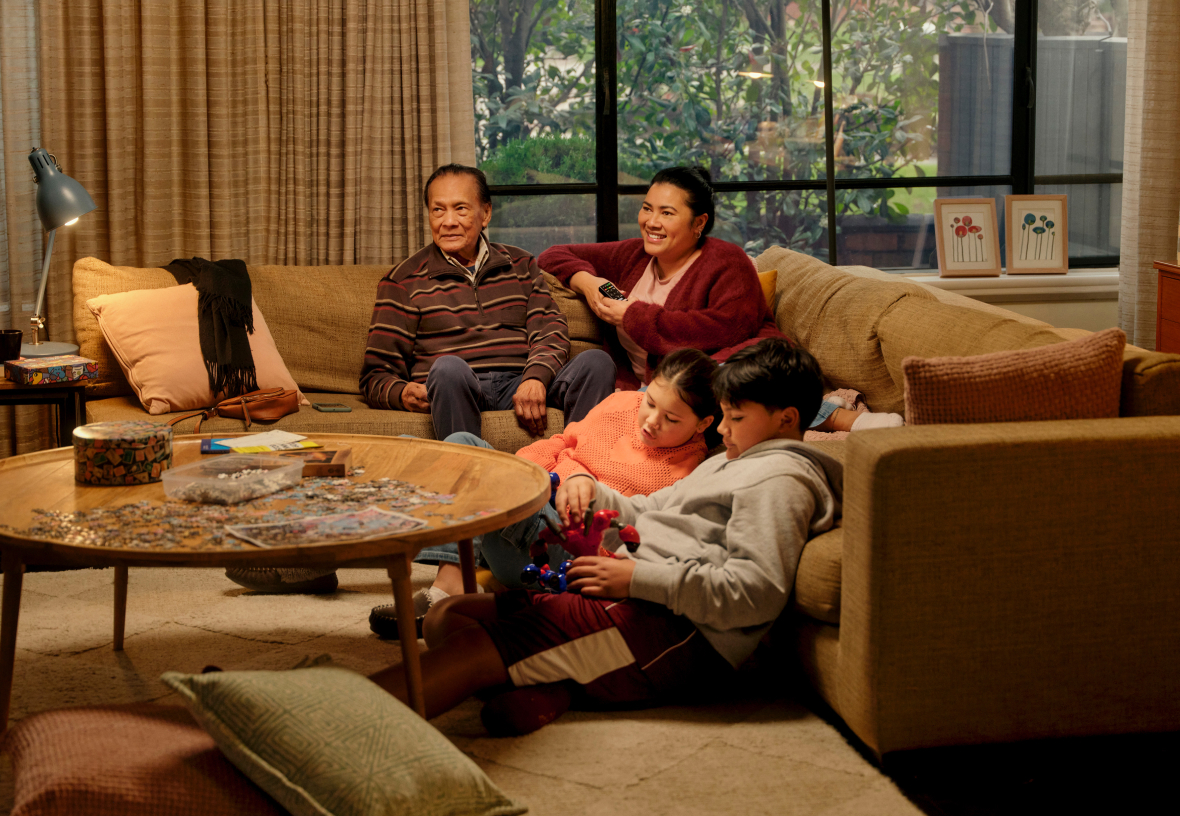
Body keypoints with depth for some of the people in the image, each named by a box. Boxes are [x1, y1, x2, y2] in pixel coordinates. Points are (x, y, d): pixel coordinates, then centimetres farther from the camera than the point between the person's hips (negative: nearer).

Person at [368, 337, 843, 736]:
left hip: (676, 631, -11)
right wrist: (589, 489, 14)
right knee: (445, 618, -2)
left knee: (474, 647, -22)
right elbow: (646, 515, 34)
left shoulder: (780, 477, -4)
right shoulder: (729, 465, 30)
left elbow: (756, 593, -18)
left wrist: (640, 578, -19)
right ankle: (548, 687, -27)